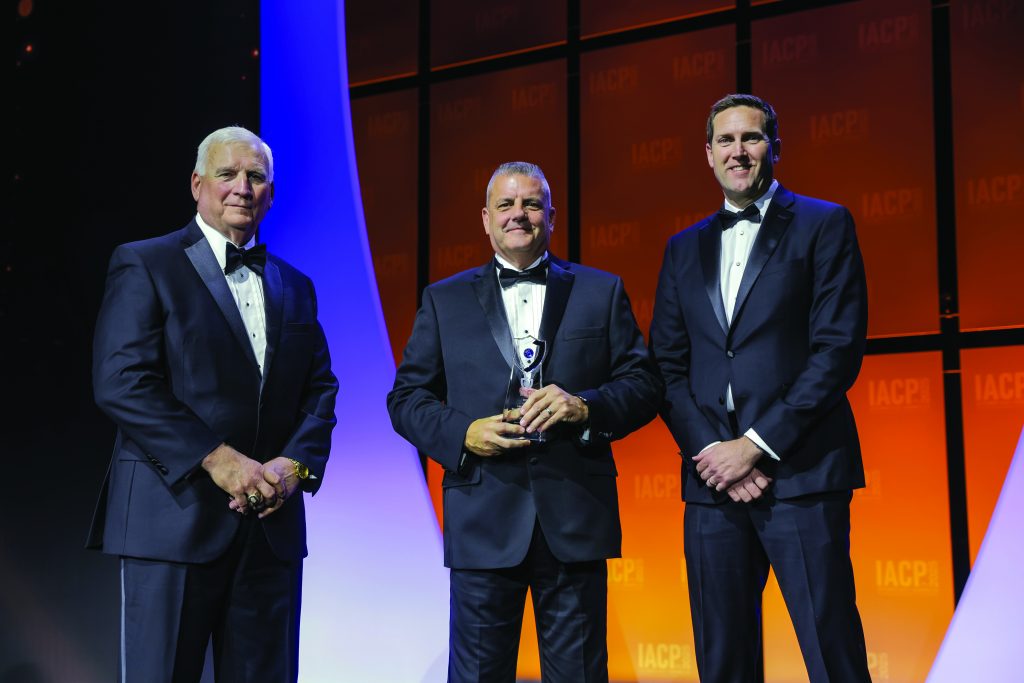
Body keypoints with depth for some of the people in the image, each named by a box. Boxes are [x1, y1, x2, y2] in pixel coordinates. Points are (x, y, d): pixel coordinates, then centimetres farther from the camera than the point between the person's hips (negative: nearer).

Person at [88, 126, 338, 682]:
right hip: (174, 515, -5)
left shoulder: (294, 287, 18)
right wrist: (217, 459, -16)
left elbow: (320, 389, 14)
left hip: (272, 520, 5)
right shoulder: (143, 266, 0)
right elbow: (121, 384, -10)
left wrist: (296, 464, -6)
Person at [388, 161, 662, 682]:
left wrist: (586, 406, -13)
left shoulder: (601, 292, 11)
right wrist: (463, 433, -10)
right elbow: (406, 398, 8)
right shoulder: (444, 301, 11)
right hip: (484, 521, 0)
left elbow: (644, 385, 6)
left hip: (576, 519, 0)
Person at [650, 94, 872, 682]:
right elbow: (668, 366, 12)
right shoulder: (685, 248, 17)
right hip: (713, 479, 4)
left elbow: (840, 348, -6)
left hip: (800, 473, -4)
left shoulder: (823, 225, 4)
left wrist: (756, 445, -11)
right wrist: (711, 450, -5)